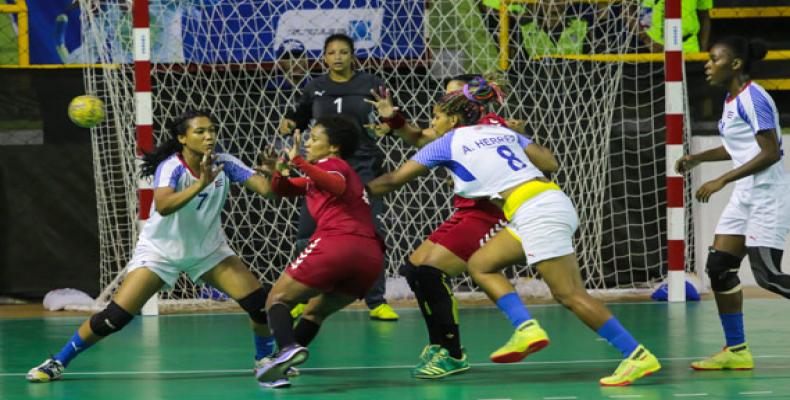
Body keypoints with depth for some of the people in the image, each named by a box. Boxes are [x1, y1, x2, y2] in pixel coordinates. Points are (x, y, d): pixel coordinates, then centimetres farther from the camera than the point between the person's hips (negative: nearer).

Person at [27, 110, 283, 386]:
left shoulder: (224, 164, -14)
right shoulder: (170, 167, -26)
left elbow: (265, 188, -22)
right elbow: (163, 206, -45)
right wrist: (201, 184, -54)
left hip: (208, 249, 4)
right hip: (160, 250, -4)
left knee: (259, 302, -10)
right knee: (115, 316, -13)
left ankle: (266, 359, 18)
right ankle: (58, 362, 3)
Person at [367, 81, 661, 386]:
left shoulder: (447, 143, 6)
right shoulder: (502, 131, 22)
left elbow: (395, 180, 15)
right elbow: (550, 163, 17)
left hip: (536, 211, -8)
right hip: (553, 199, 8)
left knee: (569, 295, -9)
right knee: (480, 264, 15)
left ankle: (638, 356, -13)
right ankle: (526, 328, 1)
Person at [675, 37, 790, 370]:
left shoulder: (752, 98, -16)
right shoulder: (732, 100, 12)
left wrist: (722, 180, -23)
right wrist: (698, 158, 14)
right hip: (745, 196, 10)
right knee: (719, 267, 4)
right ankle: (736, 350, 10)